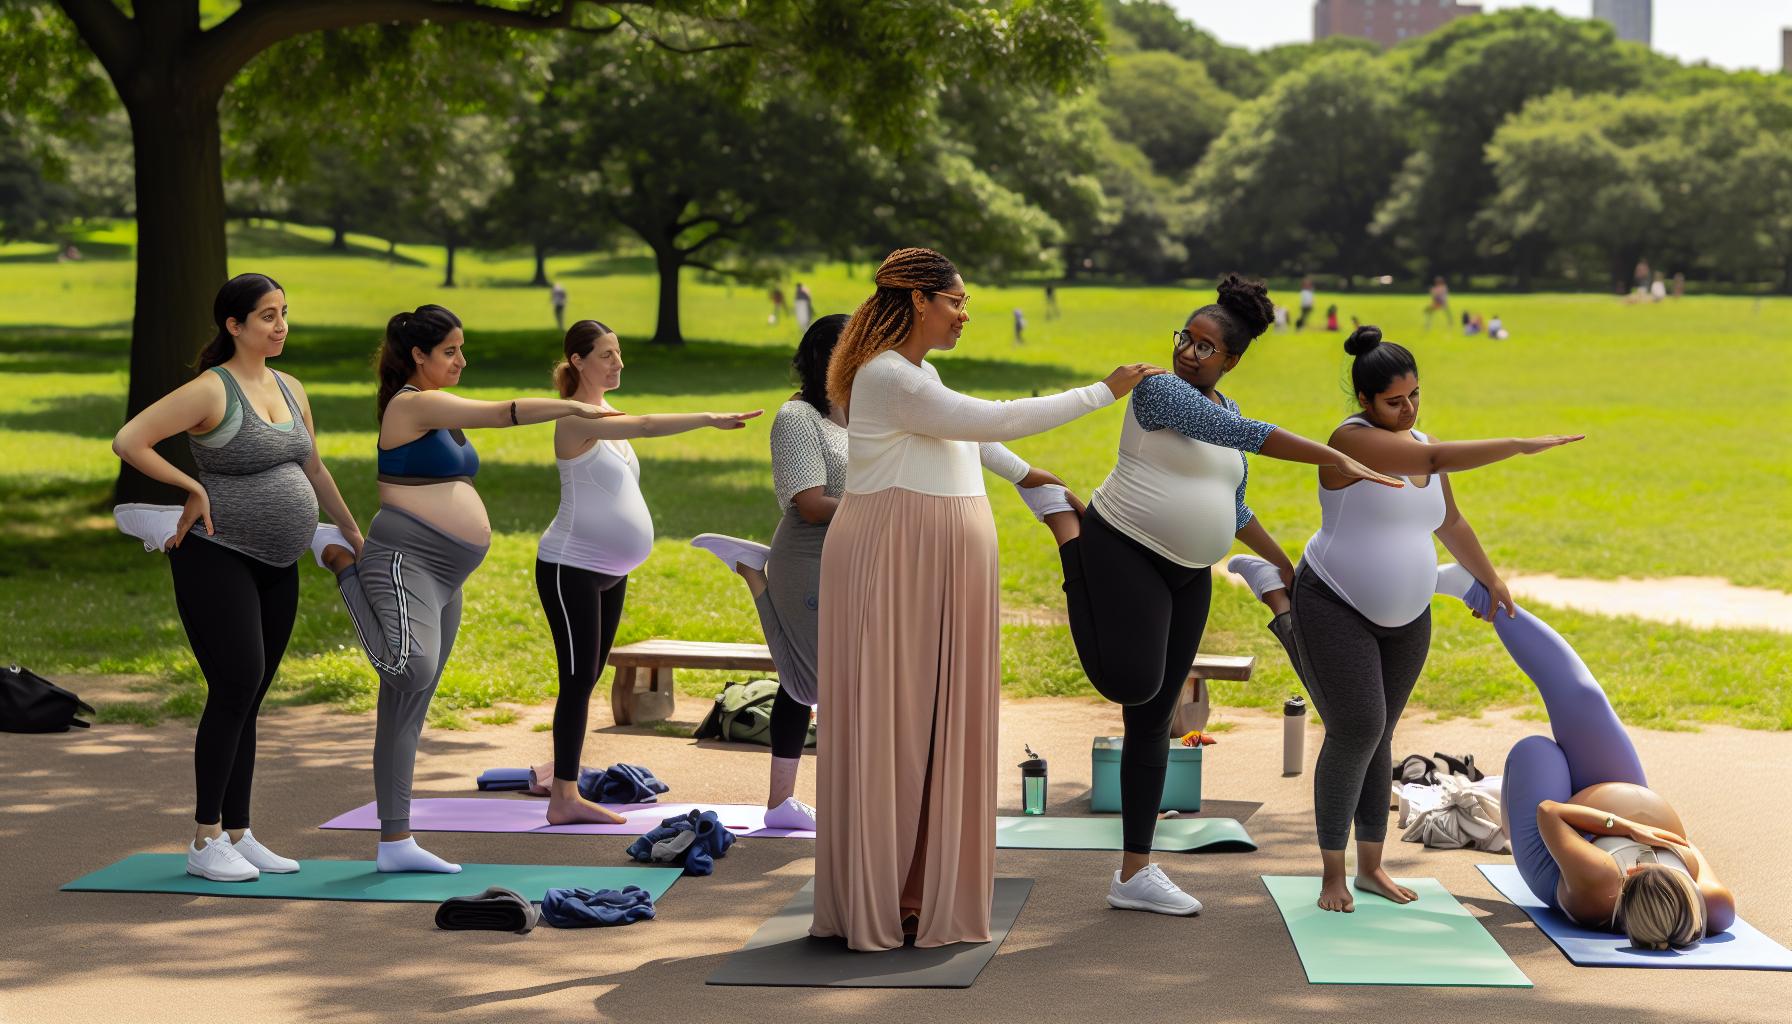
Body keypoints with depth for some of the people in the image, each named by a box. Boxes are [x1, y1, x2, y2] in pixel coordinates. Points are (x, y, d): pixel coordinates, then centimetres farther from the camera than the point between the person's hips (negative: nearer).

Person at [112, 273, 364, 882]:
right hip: (217, 558, -7)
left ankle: (237, 836, 14)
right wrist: (194, 490, -13)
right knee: (235, 688, -13)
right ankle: (204, 843, -7)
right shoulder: (211, 391, -11)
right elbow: (128, 441, -16)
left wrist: (351, 533, 29)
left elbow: (314, 470, 26)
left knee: (247, 699, 9)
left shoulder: (290, 389, 13)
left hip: (277, 567, 7)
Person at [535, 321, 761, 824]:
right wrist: (710, 419, -35)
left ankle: (565, 784, 15)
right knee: (579, 679, -9)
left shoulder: (608, 413, 14)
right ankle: (564, 798, -6)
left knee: (588, 678, 10)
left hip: (609, 572, 9)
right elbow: (645, 426, -30)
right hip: (570, 569, -9)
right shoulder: (577, 418, -18)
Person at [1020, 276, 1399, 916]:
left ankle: (1134, 874, 9)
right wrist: (1337, 460, -29)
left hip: (1187, 576, 8)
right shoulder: (1159, 390, -14)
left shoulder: (1223, 407, 12)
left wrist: (1286, 566, 25)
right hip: (1124, 551, -8)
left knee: (1152, 722, 6)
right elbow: (1246, 436, -25)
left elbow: (1233, 510, 23)